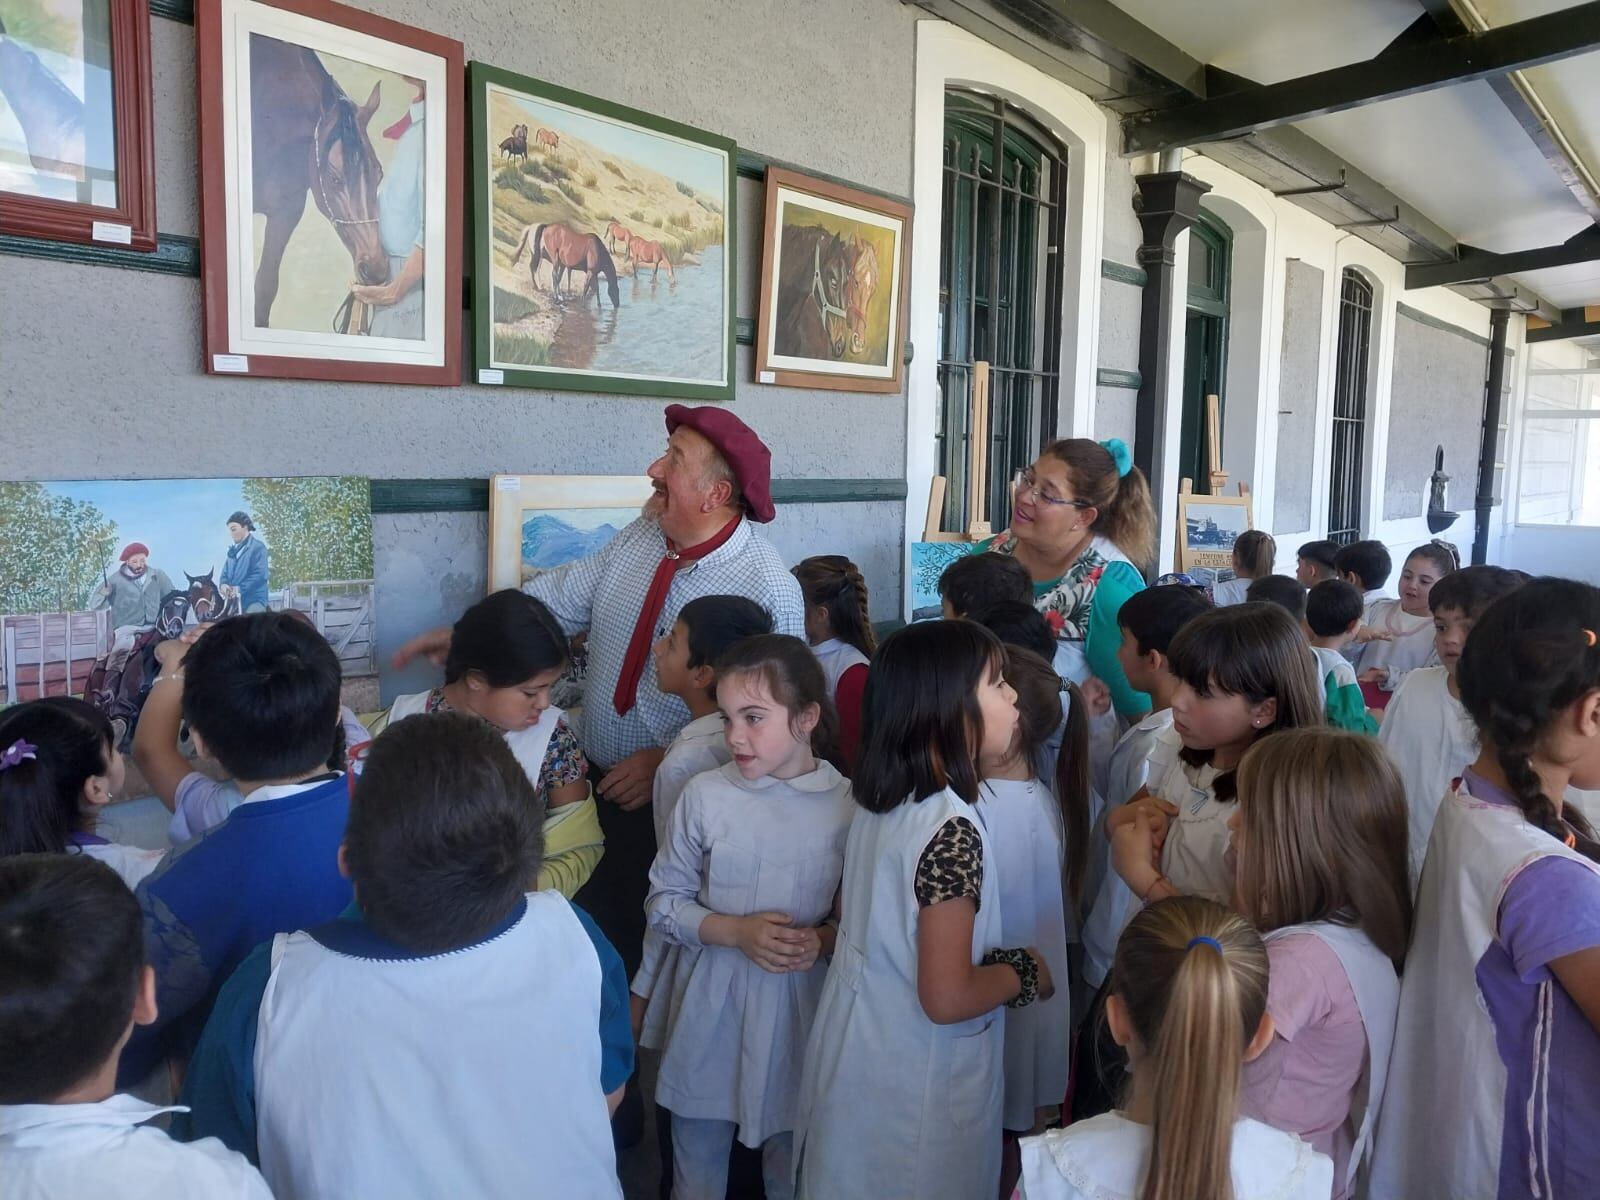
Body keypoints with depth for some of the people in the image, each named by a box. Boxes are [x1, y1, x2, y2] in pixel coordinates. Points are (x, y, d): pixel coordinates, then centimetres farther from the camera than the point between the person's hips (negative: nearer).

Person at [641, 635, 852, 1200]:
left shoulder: (848, 805, -10)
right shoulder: (705, 795, -10)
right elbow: (665, 901, -3)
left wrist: (824, 940, -19)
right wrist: (737, 932, -16)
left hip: (801, 1008, 0)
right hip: (709, 1005, 0)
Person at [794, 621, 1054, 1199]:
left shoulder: (878, 801, -3)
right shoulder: (953, 828, -27)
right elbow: (946, 999, -27)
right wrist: (1026, 972, -10)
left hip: (857, 1052, 7)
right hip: (914, 1082, -7)